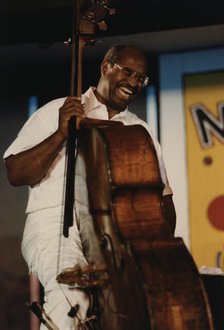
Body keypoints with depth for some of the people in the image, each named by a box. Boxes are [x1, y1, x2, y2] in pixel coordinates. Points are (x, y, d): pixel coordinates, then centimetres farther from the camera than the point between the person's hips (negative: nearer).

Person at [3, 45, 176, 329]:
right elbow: (16, 174, 2)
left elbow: (163, 199, 19)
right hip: (55, 223, -4)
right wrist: (62, 134, -9)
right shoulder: (56, 112, 10)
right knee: (70, 292, -36)